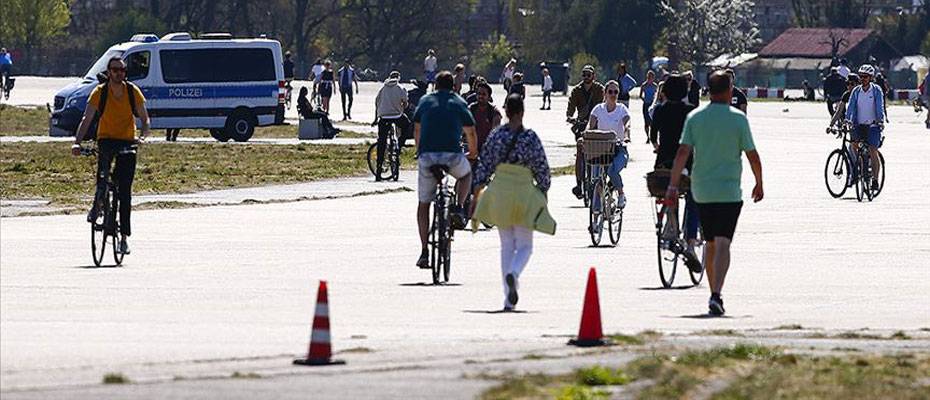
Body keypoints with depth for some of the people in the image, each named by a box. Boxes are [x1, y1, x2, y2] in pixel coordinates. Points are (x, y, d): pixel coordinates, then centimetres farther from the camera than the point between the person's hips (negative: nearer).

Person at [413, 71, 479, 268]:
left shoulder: (425, 101, 17)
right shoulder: (459, 103, 13)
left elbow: (417, 130, 23)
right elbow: (470, 132, 17)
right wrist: (473, 152, 36)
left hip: (427, 156, 1)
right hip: (452, 155, -1)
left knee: (423, 204, 13)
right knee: (465, 174, 35)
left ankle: (424, 252, 7)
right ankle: (458, 209, 11)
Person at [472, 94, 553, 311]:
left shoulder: (497, 135, -1)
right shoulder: (530, 138, -8)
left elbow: (484, 165, 2)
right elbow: (542, 169, -3)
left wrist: (477, 191, 8)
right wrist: (543, 191, 11)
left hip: (499, 191, 3)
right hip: (524, 192, -3)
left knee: (507, 245, 12)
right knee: (524, 245, 8)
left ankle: (509, 298, 7)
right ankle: (513, 274, -25)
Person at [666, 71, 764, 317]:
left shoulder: (694, 118, 2)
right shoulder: (738, 119, -6)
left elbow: (683, 152, -5)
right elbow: (752, 155, -2)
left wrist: (673, 186, -7)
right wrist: (759, 183, 12)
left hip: (702, 191, 4)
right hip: (729, 190, -4)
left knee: (710, 243, 18)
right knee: (722, 243, -10)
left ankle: (714, 293, 26)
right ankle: (716, 295, -25)